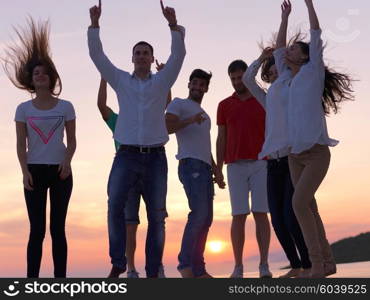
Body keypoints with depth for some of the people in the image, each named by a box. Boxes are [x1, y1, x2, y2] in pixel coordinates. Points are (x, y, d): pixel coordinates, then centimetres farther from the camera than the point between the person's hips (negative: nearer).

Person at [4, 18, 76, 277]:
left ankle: (60, 280, 6)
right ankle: (32, 281, 0)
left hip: (60, 171, 0)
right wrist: (25, 171, -10)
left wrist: (67, 160, -14)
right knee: (37, 229, -2)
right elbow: (21, 144, 3)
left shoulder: (65, 107, 5)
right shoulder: (24, 109, 5)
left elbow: (72, 140, 4)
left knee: (58, 228, 3)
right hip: (35, 171, 0)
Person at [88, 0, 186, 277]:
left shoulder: (162, 81, 10)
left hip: (155, 156, 0)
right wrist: (95, 23, -7)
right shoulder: (121, 80, 11)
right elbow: (97, 55, 3)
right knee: (115, 204, -20)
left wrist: (173, 24, -16)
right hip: (127, 154, 0)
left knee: (157, 215, 0)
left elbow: (179, 54, -3)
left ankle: (153, 271, 5)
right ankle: (118, 262, -14)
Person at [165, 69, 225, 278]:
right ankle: (185, 262, -19)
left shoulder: (205, 115, 31)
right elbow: (167, 127, -10)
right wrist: (189, 120, -23)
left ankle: (198, 269, 6)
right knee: (199, 213, -22)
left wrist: (216, 172, 23)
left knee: (206, 218, 4)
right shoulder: (179, 104, 7)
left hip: (205, 168, 9)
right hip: (190, 164, -9)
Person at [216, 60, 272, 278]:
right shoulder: (224, 105, 12)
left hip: (261, 164, -1)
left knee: (261, 214, -6)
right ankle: (238, 267, 0)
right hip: (236, 166, 1)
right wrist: (218, 169, 3)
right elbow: (221, 139, 11)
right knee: (239, 216, -3)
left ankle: (264, 266, -3)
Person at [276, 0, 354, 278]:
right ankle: (327, 262, 12)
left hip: (316, 151, -7)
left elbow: (316, 36, -2)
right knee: (309, 206, 6)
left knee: (299, 203, -18)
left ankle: (317, 263, -14)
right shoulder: (291, 79, 17)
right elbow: (278, 48, 26)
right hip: (295, 153, 7)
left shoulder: (313, 71, 2)